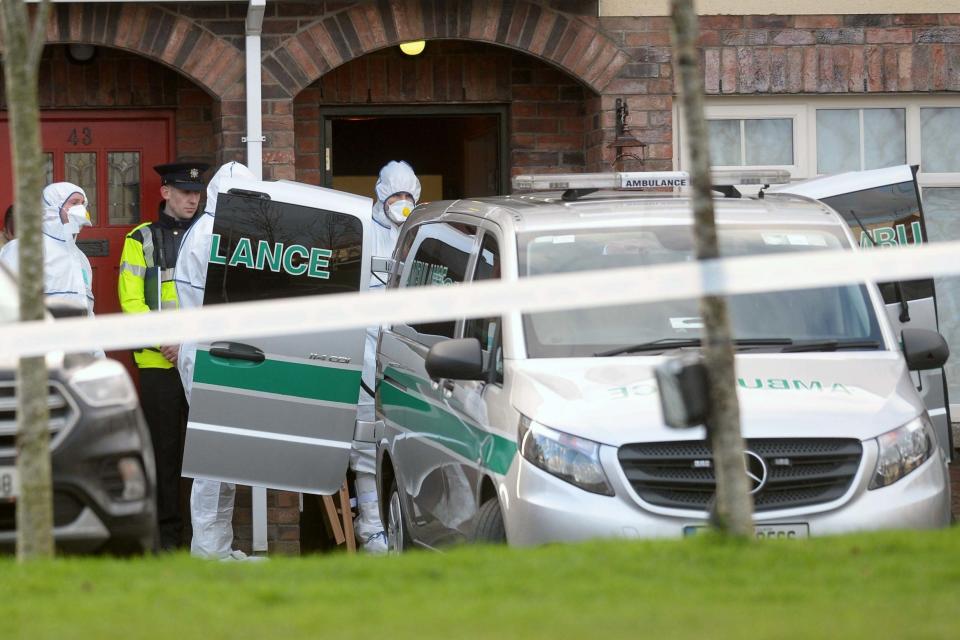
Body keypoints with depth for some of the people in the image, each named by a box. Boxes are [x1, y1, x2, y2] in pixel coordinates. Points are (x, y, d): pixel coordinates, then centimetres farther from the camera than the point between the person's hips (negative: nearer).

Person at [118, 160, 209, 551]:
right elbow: (131, 301, -2)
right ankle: (167, 529, 2)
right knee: (165, 445, -1)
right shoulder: (142, 241, 5)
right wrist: (162, 341, -14)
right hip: (159, 362, -2)